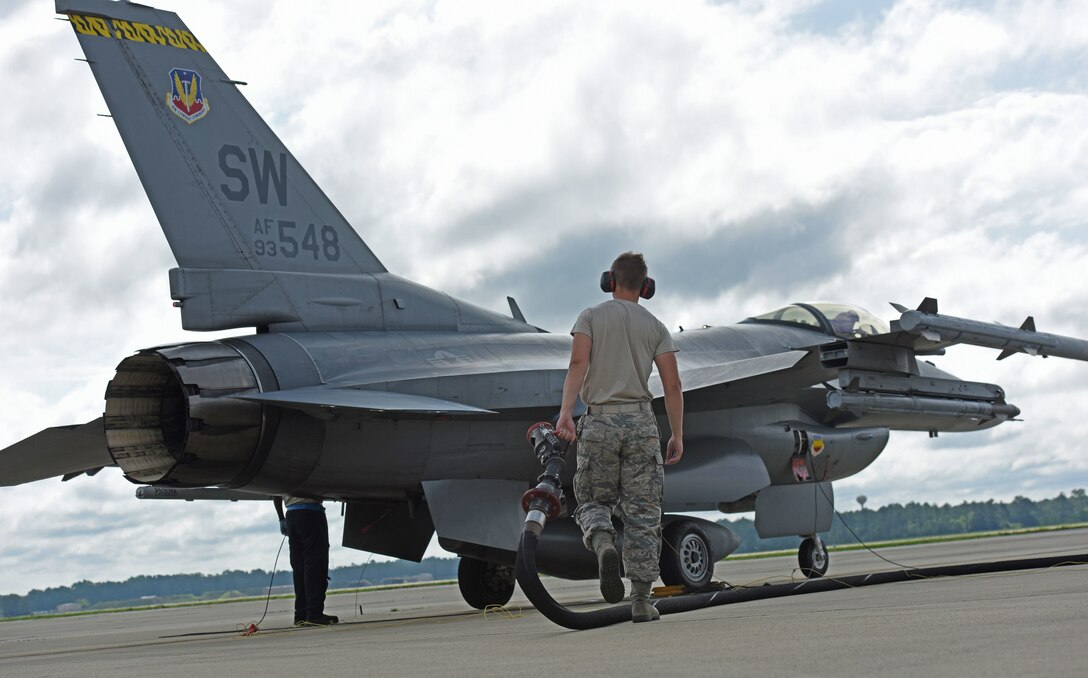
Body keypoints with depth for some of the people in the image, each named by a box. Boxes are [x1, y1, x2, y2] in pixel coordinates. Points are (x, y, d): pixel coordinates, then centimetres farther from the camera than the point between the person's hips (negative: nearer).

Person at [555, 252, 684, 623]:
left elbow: (578, 363, -11)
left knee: (593, 502, 12)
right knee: (642, 513, 4)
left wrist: (565, 411, -20)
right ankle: (641, 600, 0)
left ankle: (603, 544, -22)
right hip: (640, 422, 1)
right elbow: (672, 385, 2)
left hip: (599, 422, -1)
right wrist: (677, 436, 6)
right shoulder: (655, 326, 10)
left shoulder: (591, 317, 6)